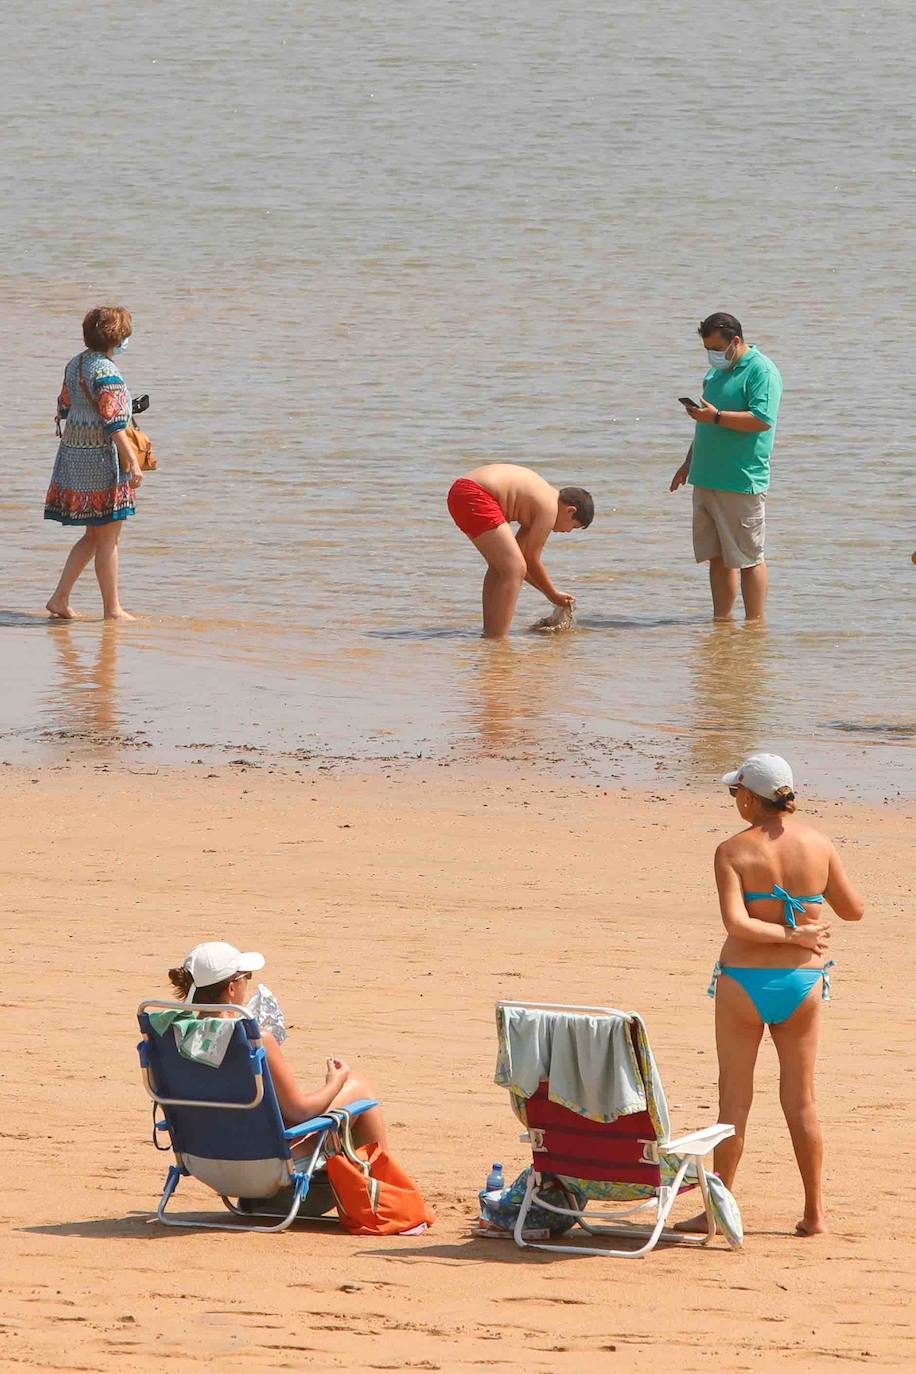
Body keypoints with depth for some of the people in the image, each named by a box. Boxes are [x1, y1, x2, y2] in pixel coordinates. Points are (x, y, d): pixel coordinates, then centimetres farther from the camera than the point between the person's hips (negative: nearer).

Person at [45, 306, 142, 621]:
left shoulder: (75, 364, 9)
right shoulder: (106, 372, -18)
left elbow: (64, 408, 19)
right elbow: (113, 423, -22)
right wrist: (132, 462, -19)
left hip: (74, 453, 9)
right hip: (101, 459, -9)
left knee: (94, 536, 17)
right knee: (107, 537, 0)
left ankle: (60, 598, 14)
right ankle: (113, 610, 7)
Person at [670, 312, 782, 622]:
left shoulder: (761, 372, -9)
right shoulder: (716, 372, 19)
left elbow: (762, 420, -21)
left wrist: (716, 417, -22)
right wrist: (689, 463, 26)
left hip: (742, 482, -9)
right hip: (707, 480, 9)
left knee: (748, 558, -5)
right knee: (716, 557, 10)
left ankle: (755, 623, -1)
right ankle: (721, 620, 15)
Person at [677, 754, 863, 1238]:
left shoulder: (733, 851, -11)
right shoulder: (818, 845, -2)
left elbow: (735, 923, -23)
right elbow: (853, 910, 8)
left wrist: (792, 935, -13)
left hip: (744, 981, -3)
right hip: (803, 981, 3)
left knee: (734, 1098, 6)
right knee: (800, 1100, 12)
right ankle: (814, 1212, 16)